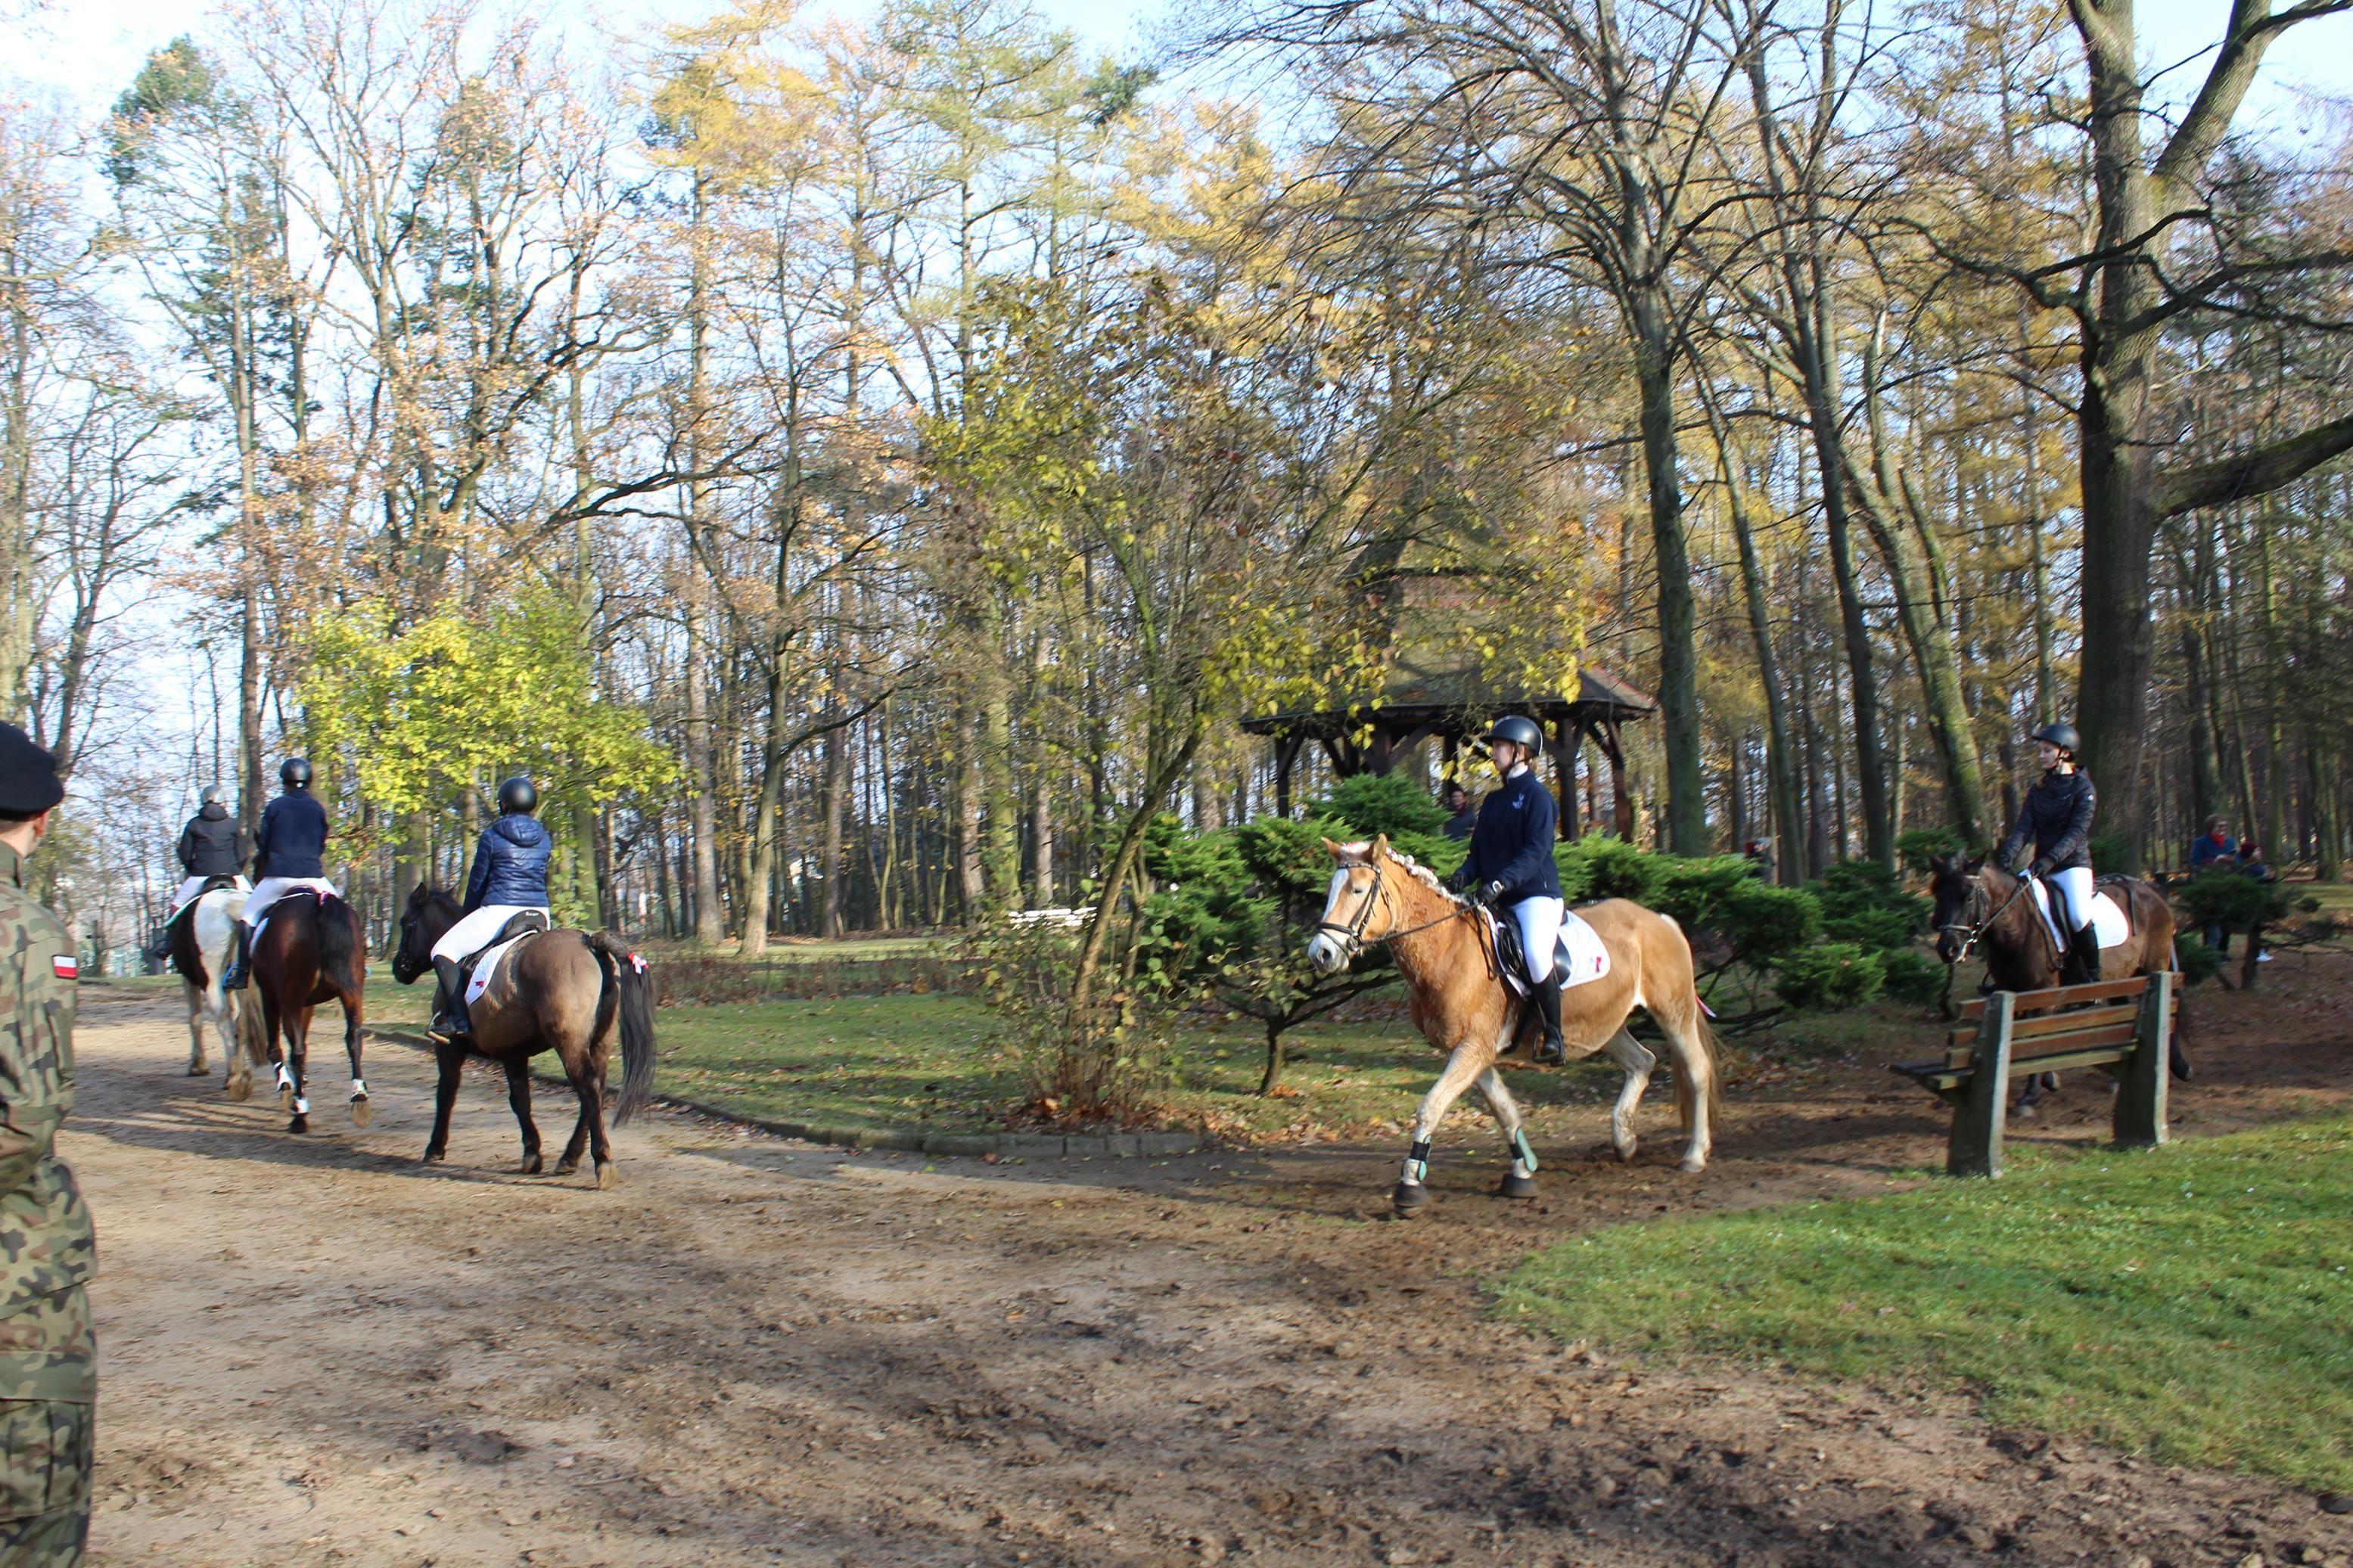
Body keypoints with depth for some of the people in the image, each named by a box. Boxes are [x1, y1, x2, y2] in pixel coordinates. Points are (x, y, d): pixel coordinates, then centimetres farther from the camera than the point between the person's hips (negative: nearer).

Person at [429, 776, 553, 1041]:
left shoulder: (492, 836, -1)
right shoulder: (544, 839, 12)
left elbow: (477, 880, 5)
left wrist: (469, 914, 20)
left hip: (499, 910, -5)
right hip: (539, 914, 5)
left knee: (443, 952, 4)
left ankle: (458, 1018, -11)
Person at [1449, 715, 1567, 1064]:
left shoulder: (1537, 796, -7)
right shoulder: (1493, 800, 16)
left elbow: (1535, 852, -17)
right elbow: (1479, 848, 15)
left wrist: (1500, 882, -30)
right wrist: (1466, 873, -8)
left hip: (1536, 894, -8)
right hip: (1498, 901, 8)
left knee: (1536, 954, -32)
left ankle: (1553, 1036, -16)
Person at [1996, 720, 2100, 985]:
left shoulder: (2083, 789, -4)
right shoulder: (2037, 792, 12)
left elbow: (2077, 832, -15)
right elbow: (2024, 827, -1)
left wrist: (2050, 859, -29)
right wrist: (2009, 855, -20)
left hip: (2074, 865, -6)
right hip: (2042, 867, 6)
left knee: (2078, 916, -28)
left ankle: (2093, 976, -11)